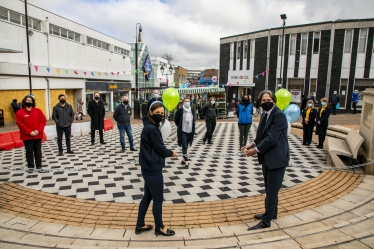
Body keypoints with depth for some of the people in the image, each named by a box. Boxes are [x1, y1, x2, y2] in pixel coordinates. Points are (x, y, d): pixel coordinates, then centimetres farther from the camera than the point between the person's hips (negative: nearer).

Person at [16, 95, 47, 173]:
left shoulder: (38, 111, 5)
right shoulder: (20, 112, -3)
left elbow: (43, 121, 1)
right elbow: (20, 124, -9)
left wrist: (38, 130, -12)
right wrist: (29, 132, -16)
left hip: (38, 136, 2)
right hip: (27, 136, -2)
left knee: (38, 151, 9)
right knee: (29, 152, 6)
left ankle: (39, 166, 17)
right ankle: (30, 166, 17)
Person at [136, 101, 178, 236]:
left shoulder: (151, 126, 8)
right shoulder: (151, 129, -22)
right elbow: (161, 149, -16)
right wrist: (172, 153, 1)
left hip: (149, 168, 10)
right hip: (153, 170, -10)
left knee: (147, 197, 20)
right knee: (158, 200, 8)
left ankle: (140, 225, 34)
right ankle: (159, 227, 27)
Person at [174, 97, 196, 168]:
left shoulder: (192, 110, 4)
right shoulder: (180, 110, -8)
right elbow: (176, 120, 4)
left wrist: (193, 129, 11)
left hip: (190, 131, 4)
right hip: (182, 131, -4)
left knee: (186, 146, 13)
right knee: (184, 146, -9)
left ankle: (183, 159, 28)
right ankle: (186, 162, -8)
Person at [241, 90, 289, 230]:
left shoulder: (279, 115, -17)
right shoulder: (264, 115, 10)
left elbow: (271, 137, -23)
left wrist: (256, 150, -18)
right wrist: (253, 144, -3)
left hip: (276, 158, -9)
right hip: (267, 157, 9)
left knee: (272, 189, 0)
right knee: (269, 188, 21)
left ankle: (266, 221, 9)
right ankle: (272, 213, 38)